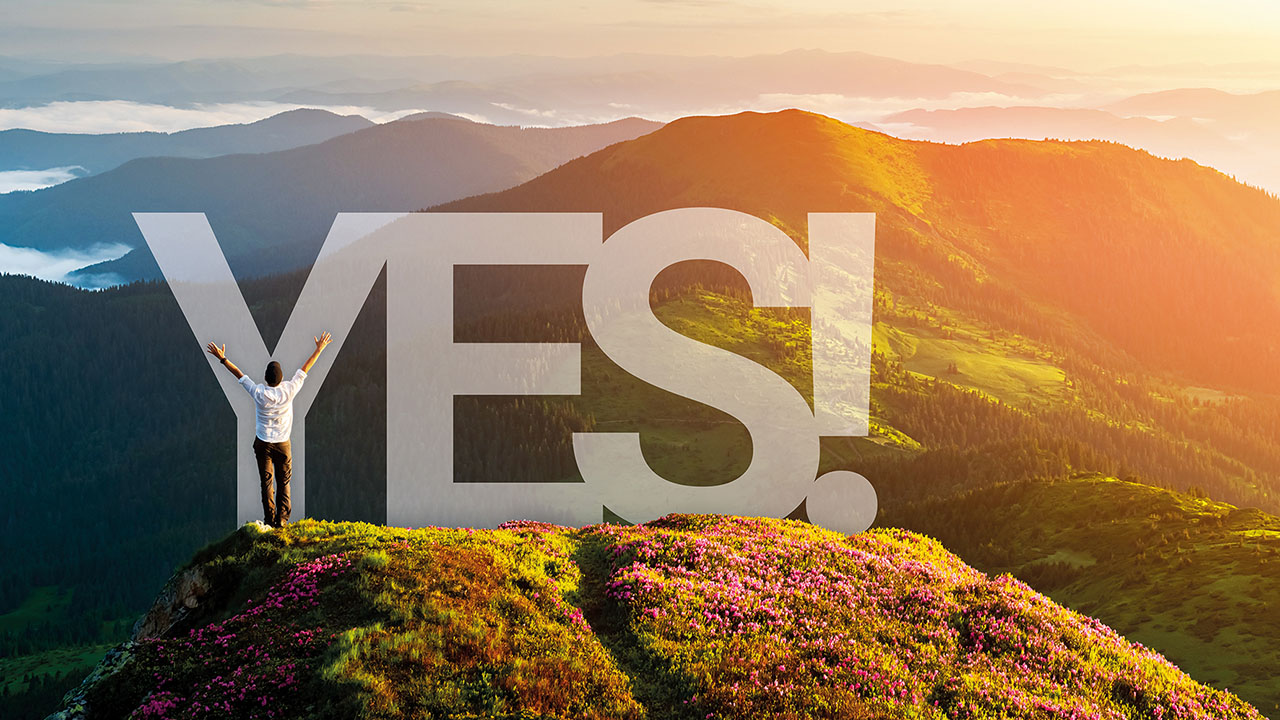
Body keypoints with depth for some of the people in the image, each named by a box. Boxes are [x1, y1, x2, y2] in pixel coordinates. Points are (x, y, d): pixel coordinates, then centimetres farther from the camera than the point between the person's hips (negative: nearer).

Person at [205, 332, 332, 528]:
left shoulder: (259, 393, -15)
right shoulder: (288, 391, -14)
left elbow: (239, 375, -5)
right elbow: (304, 370, -5)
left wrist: (223, 359, 5)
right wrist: (319, 349, 4)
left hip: (262, 444, 0)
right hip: (283, 444, 0)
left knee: (266, 482, 7)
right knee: (283, 482, 9)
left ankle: (270, 519, 7)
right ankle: (282, 519, 5)